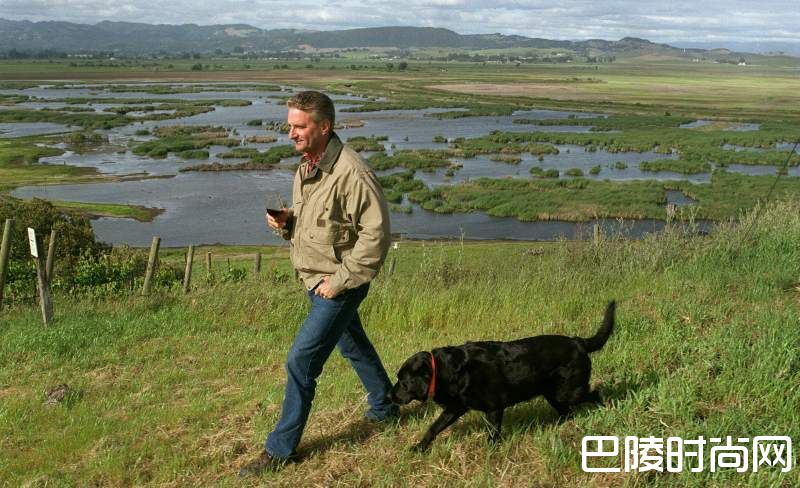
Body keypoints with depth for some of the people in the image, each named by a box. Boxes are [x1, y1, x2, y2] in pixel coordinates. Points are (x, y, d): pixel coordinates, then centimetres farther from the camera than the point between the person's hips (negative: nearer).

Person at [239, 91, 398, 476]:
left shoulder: (350, 172, -25)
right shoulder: (306, 165, 4)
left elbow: (376, 234, -24)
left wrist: (340, 280, -22)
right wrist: (285, 222, -6)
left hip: (340, 284, -9)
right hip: (316, 280, 9)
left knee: (301, 360, -6)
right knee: (354, 346, 24)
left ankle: (281, 448, 10)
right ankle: (385, 408, 45)